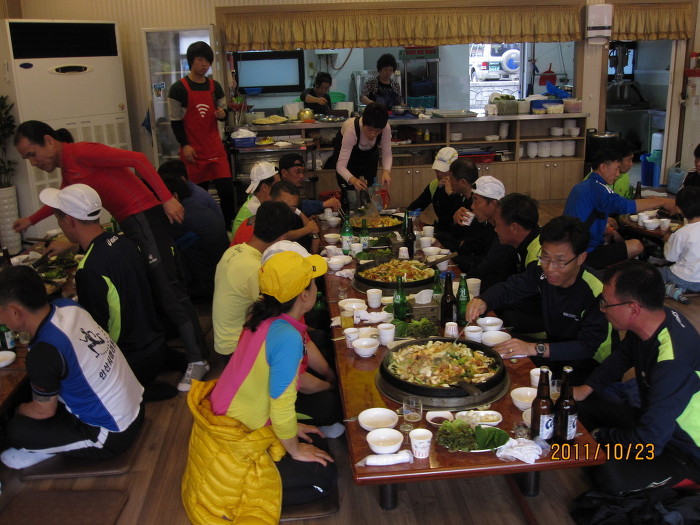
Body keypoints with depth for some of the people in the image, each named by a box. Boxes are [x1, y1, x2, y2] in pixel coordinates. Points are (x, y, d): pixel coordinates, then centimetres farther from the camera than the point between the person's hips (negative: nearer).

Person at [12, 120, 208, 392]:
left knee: (166, 286, -13)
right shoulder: (67, 169, 20)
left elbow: (137, 159, -16)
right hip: (129, 223, 10)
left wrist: (167, 198, -20)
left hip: (143, 215, -10)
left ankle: (197, 359, -13)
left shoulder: (81, 152, -9)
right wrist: (31, 220, 48)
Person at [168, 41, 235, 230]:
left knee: (227, 190, -3)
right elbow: (175, 120, -3)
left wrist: (222, 114, -6)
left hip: (215, 149, 4)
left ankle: (227, 229, 10)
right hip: (193, 151, -4)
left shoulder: (215, 86, 10)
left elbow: (223, 112, 18)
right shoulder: (179, 88, -4)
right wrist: (184, 145, -12)